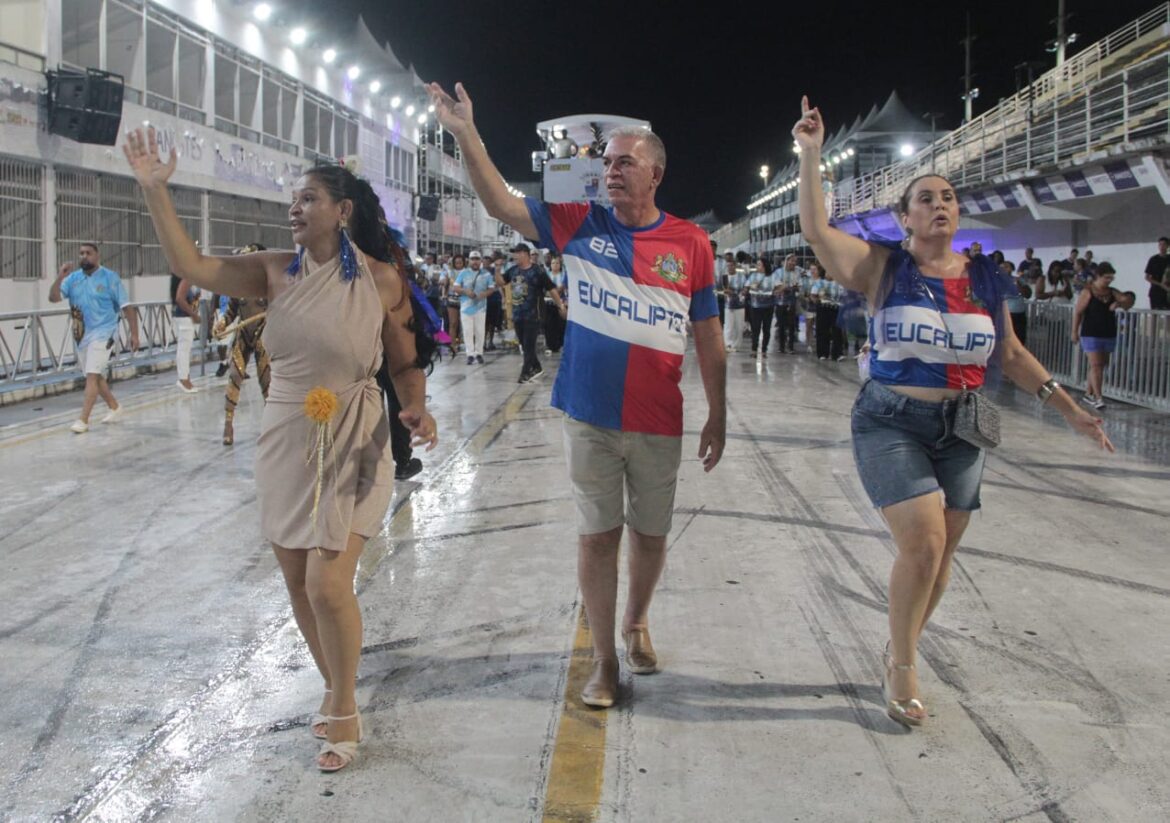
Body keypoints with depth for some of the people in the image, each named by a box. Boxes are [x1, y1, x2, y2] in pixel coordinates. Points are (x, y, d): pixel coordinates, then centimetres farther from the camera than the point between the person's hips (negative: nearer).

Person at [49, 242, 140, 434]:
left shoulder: (110, 278, -8)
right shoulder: (73, 278, 5)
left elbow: (127, 307, -6)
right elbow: (53, 298, -5)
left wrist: (134, 333, -11)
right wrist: (59, 278, -20)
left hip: (103, 333, -6)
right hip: (81, 334, 6)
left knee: (92, 376, -15)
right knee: (96, 376, 17)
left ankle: (83, 420, -16)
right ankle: (114, 408, 36)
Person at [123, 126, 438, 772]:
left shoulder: (382, 278, -8)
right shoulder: (275, 272, 0)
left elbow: (406, 361, 0)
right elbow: (190, 265, -5)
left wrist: (416, 406, -18)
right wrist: (154, 189, -11)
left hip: (350, 447, -4)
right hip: (285, 441, 4)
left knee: (328, 583, -10)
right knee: (296, 579, 11)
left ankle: (342, 710, 14)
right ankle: (336, 689, 33)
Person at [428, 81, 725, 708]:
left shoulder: (690, 244, -1)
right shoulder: (579, 225, 0)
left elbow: (708, 335, 4)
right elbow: (501, 205, -5)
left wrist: (717, 415, 6)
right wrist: (466, 135, -15)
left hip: (658, 422, 0)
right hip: (590, 416, 0)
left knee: (650, 533, 14)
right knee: (597, 536, 6)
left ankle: (637, 622, 41)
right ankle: (604, 659, 20)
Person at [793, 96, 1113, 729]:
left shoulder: (986, 279, 7)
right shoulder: (884, 269, -3)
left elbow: (1012, 354, 14)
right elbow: (814, 228, -14)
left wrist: (1068, 407, 13)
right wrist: (810, 154, -16)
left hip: (960, 432, 4)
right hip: (890, 426, -4)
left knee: (940, 552, 6)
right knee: (924, 541, -15)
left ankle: (897, 654, 28)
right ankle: (901, 669, 6)